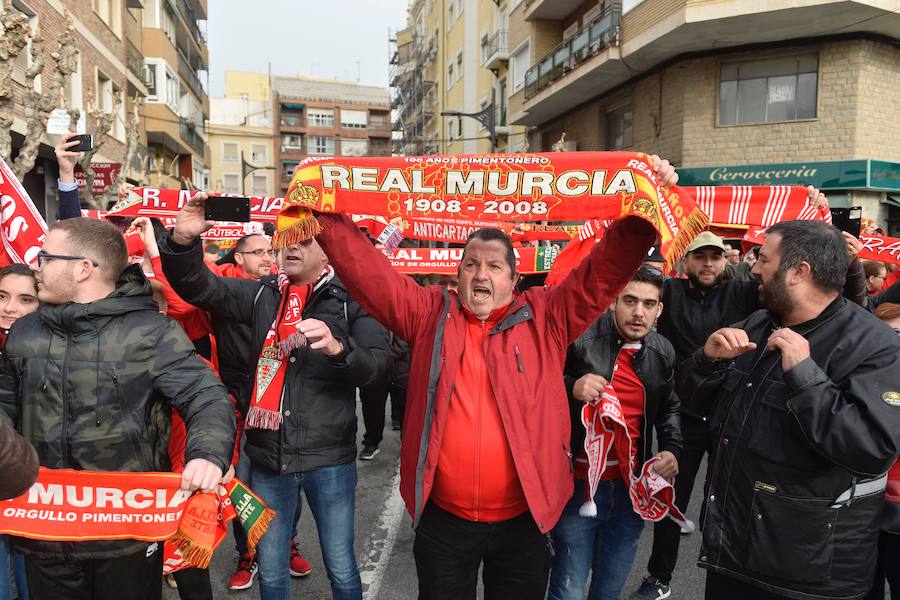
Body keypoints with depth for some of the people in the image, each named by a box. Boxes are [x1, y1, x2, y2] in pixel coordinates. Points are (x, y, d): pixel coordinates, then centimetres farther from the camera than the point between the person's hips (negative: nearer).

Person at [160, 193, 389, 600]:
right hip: (267, 457, 3)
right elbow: (198, 286, -2)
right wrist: (182, 240, -21)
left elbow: (375, 363, -15)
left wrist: (338, 347, -35)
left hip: (329, 459, -3)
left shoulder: (350, 298, -6)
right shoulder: (261, 295, 5)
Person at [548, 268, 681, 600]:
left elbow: (669, 408, 19)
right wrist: (571, 387, -24)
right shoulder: (580, 337, -14)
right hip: (579, 485, -4)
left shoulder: (662, 352, 3)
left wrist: (671, 448, 3)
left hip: (633, 487, 5)